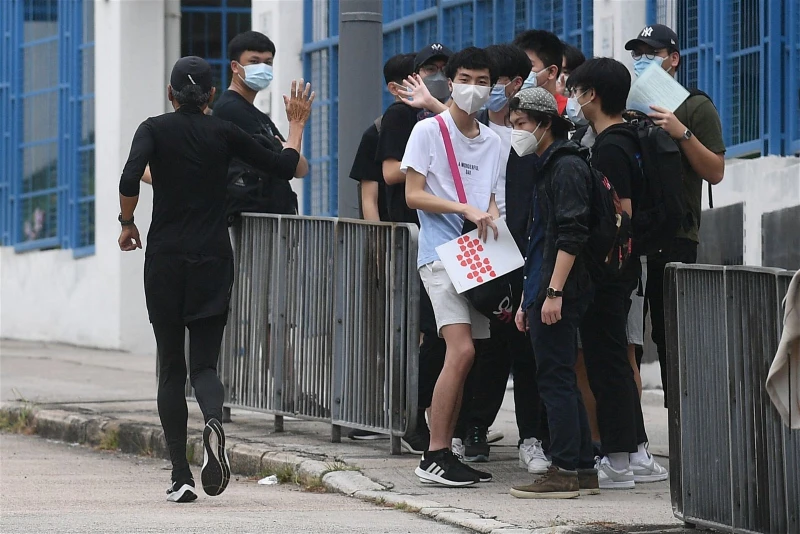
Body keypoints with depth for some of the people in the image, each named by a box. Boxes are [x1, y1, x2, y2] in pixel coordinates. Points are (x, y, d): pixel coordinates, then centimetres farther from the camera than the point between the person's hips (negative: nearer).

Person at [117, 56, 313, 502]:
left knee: (171, 366, 9)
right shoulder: (225, 133, 2)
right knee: (204, 363, 3)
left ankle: (181, 476, 3)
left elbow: (130, 180, -17)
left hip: (165, 257, -1)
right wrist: (297, 125, 23)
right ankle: (214, 422, -33)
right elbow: (285, 167, 7)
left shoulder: (155, 129, -2)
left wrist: (128, 224, -1)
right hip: (214, 259, 1)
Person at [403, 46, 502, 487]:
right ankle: (434, 456, -15)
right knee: (461, 351, -18)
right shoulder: (429, 131, -2)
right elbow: (413, 195, -7)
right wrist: (464, 208, -17)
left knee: (462, 359, 5)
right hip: (441, 253, -6)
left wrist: (491, 215, 0)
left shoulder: (492, 141, 16)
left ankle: (446, 451, 10)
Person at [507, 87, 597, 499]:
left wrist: (554, 292, -23)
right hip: (542, 292, 10)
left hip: (558, 295, -10)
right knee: (560, 382, 11)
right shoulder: (545, 168, 21)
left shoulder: (567, 167, -10)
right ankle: (584, 469, 14)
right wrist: (527, 299, 24)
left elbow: (571, 236, -19)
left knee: (555, 380, -9)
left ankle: (565, 473, -8)